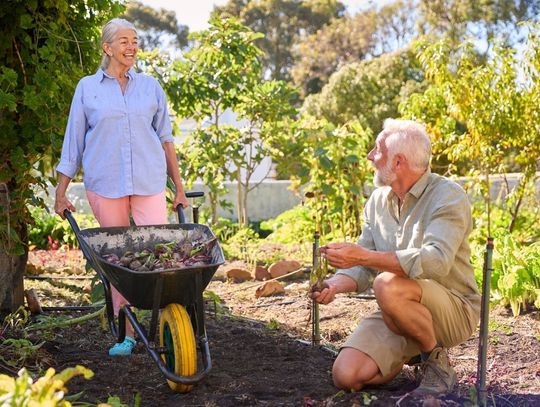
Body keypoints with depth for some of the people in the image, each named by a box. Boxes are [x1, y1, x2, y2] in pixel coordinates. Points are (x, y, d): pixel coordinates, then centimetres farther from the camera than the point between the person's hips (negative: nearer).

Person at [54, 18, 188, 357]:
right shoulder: (87, 88, 6)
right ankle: (126, 335, 12)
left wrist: (179, 187, 12)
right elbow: (73, 142, 9)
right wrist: (61, 192, 5)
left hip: (149, 183, 1)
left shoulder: (150, 87, 10)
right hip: (105, 184, 0)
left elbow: (166, 139, 14)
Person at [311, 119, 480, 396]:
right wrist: (336, 284, -16)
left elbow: (435, 261, -31)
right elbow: (362, 268, 7)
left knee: (388, 285, -36)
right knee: (346, 376, -14)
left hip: (454, 309, -6)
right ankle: (408, 356, 14)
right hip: (399, 311, 6)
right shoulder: (378, 201, 7)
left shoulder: (449, 196, -15)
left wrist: (363, 256, -36)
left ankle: (436, 361, -11)